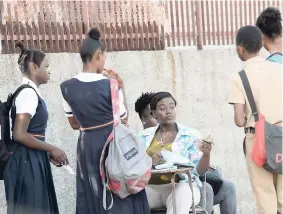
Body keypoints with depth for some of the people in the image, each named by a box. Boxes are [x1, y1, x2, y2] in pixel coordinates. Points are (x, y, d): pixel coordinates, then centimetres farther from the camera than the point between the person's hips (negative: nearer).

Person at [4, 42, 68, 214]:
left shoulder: (30, 92, 13)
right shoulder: (29, 93, -15)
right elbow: (20, 135, -21)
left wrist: (48, 153, 10)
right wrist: (52, 149, -13)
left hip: (32, 160, 9)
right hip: (26, 161, -9)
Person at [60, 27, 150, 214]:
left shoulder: (67, 87, -2)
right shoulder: (109, 85, -14)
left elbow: (74, 124, 8)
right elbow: (123, 118, 0)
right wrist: (121, 86, 5)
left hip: (86, 146, 4)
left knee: (93, 198, 11)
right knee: (119, 196, 7)